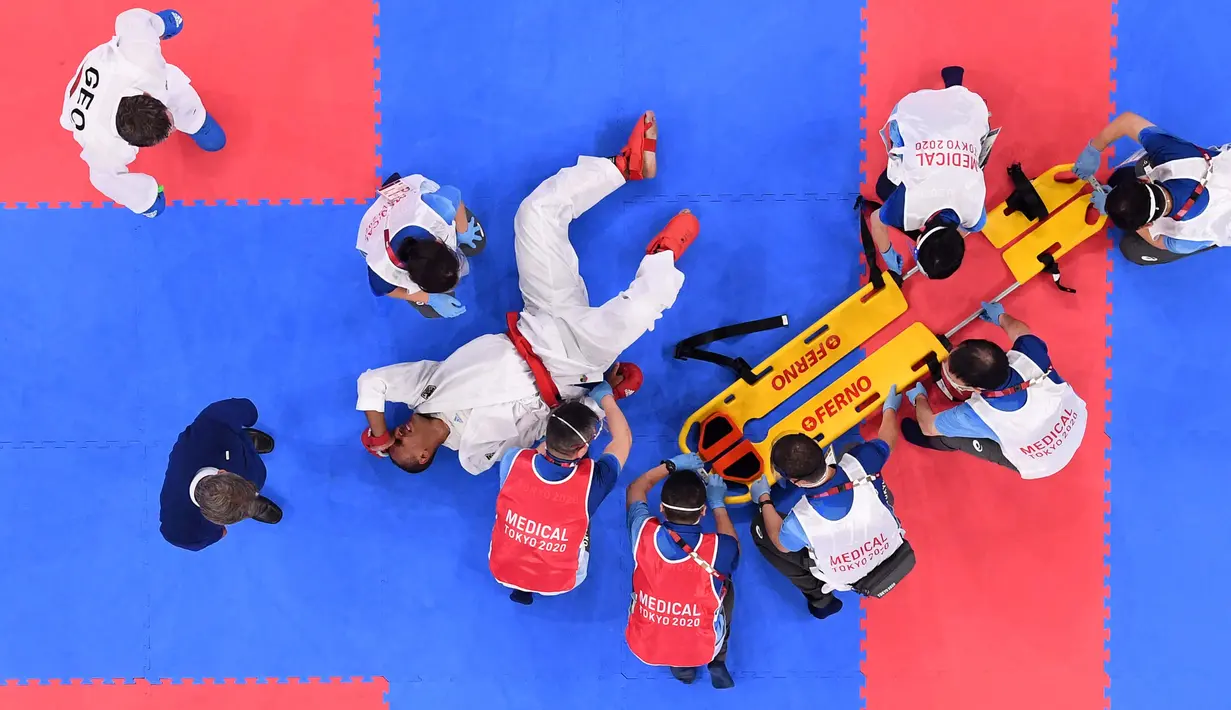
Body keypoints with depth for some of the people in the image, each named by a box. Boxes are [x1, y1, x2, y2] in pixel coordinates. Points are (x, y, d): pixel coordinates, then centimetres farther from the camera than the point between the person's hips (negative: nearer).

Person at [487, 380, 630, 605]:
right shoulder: (592, 480, -30)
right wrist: (606, 398, 5)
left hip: (501, 569, 2)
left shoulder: (513, 461, -26)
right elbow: (624, 440, -8)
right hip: (558, 582, -2)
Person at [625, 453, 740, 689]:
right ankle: (717, 662, 19)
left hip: (643, 646, 1)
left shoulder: (644, 534, -22)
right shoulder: (717, 548, -25)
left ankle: (680, 667, 24)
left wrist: (672, 465, 10)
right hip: (702, 650, 0)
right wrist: (718, 504, 10)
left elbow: (636, 488, 1)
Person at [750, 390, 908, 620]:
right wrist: (890, 405, 13)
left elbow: (781, 544, -14)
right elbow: (888, 438, -9)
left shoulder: (801, 520, -41)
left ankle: (820, 598, 18)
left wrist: (764, 500, 1)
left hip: (846, 579, -3)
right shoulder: (859, 463, -35)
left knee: (760, 527, 7)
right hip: (892, 547, 3)